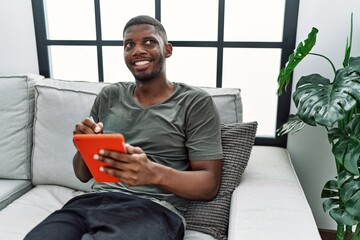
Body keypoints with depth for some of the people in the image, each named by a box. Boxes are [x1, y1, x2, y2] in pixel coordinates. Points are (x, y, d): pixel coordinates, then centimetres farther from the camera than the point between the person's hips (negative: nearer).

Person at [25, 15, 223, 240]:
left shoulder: (196, 102, 0)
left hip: (154, 209, -3)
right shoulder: (109, 96, 14)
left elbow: (210, 184, -4)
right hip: (95, 200, 4)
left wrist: (154, 173, -23)